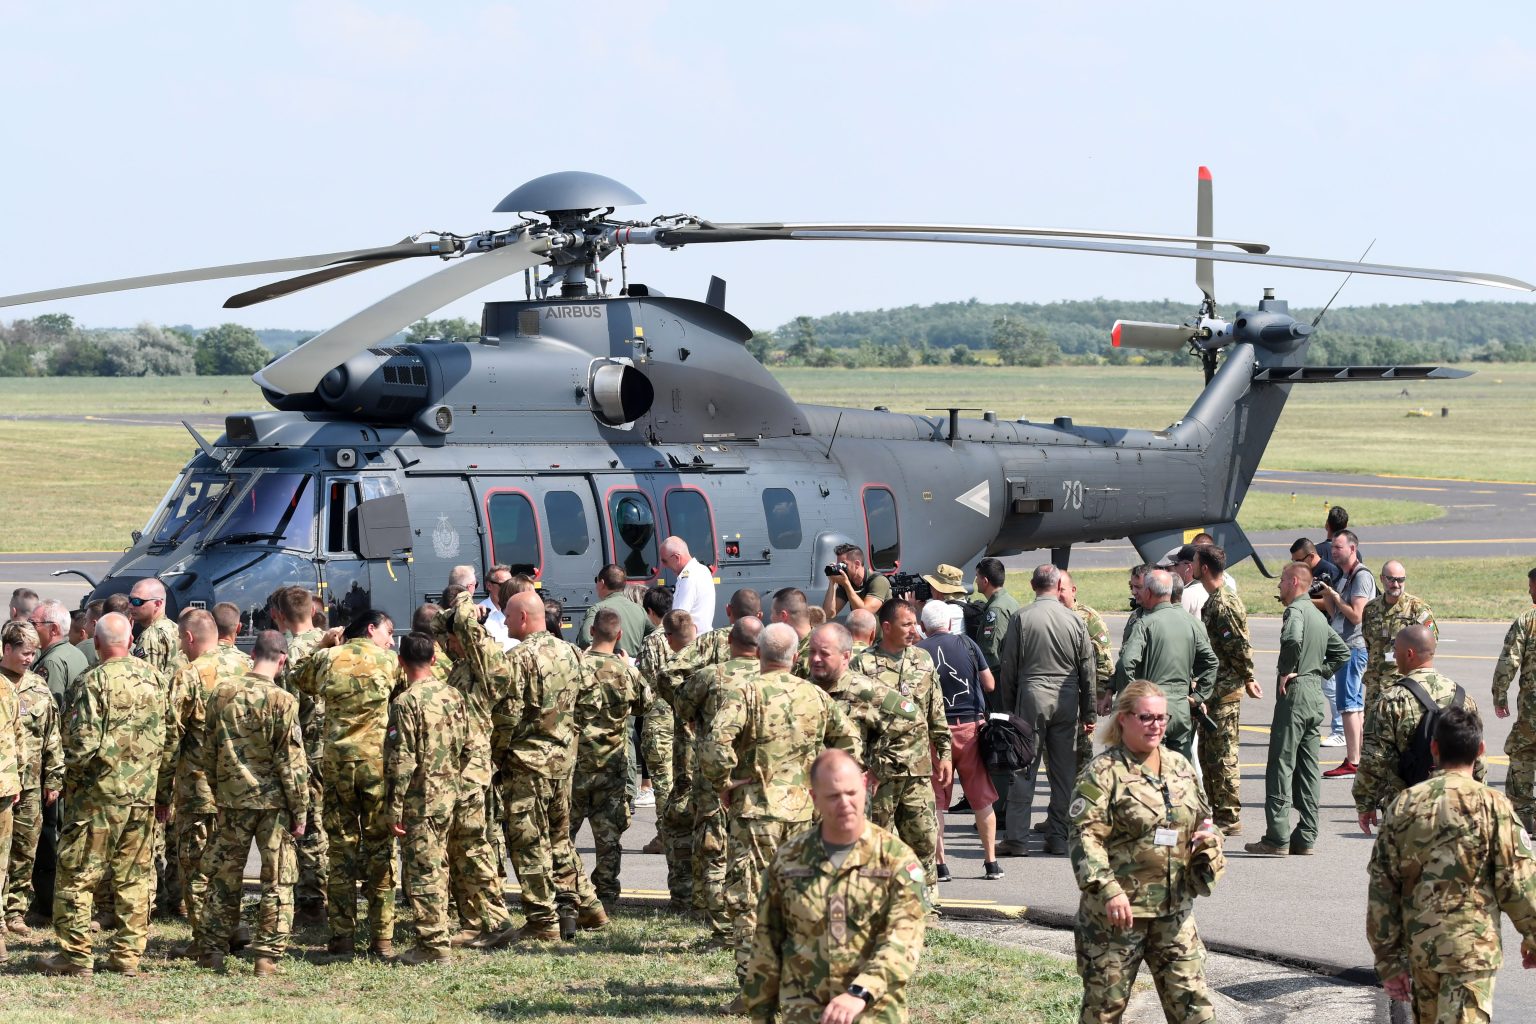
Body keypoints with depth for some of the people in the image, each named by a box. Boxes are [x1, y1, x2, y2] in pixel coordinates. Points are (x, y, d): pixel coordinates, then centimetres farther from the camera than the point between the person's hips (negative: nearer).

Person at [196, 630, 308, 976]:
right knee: (277, 882, 6)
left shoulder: (222, 691, -1)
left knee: (224, 876, 13)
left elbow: (208, 749, 7)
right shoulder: (282, 701, -13)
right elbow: (291, 762, -11)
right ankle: (267, 956, 4)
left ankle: (211, 950, 17)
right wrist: (300, 811, -3)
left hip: (231, 798, 3)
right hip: (273, 801, -3)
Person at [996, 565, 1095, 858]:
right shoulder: (1075, 621, 1)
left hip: (1031, 697, -2)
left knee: (1023, 771, 1)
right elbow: (1088, 671, 6)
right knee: (1064, 773, 8)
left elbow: (1008, 668, -1)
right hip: (1067, 701, 2)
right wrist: (1088, 713, 14)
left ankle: (1016, 838, 0)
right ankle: (1059, 837, 11)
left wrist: (1009, 707, 9)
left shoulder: (1022, 619, -4)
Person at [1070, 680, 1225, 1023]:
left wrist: (1208, 836, -1)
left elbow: (1203, 820, 24)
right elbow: (1085, 837, -17)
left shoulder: (1180, 766, 12)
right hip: (1118, 911, -5)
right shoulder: (1102, 773, -9)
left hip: (1174, 910, 5)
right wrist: (1109, 890, -28)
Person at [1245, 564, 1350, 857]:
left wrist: (1286, 671, -19)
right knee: (1308, 767, 10)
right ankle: (1306, 837, 11)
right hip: (1316, 694, 9)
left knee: (1281, 766, -7)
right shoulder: (1318, 615, 18)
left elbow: (1292, 639, -32)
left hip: (1295, 693, -9)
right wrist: (1321, 672, 16)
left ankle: (1277, 838, -9)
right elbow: (1342, 652, 26)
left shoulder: (1296, 610, -11)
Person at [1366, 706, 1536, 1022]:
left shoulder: (1404, 805, 2)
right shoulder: (1493, 806, -9)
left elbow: (1382, 888, 4)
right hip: (1473, 948, -4)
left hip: (1418, 947, 4)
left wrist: (1388, 960, 9)